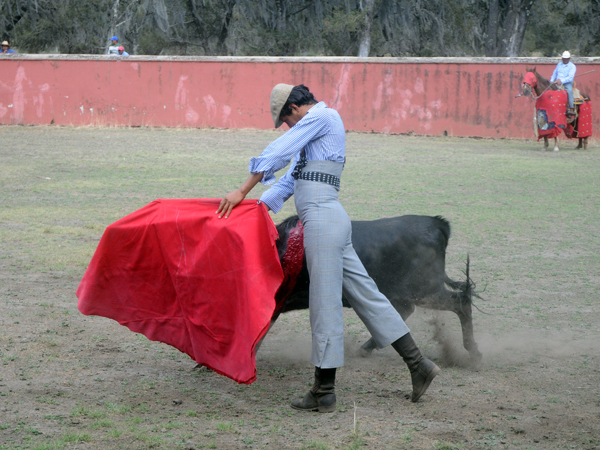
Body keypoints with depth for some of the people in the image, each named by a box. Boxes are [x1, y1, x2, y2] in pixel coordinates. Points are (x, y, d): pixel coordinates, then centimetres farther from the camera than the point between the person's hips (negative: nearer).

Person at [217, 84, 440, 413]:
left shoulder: (321, 117, -3)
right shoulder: (320, 125, 27)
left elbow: (277, 154, -7)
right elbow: (292, 178, 29)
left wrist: (242, 192, -5)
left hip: (321, 217, -10)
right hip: (330, 217, 10)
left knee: (325, 302, -6)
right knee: (363, 291, 10)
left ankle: (324, 392, -1)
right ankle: (417, 364, 11)